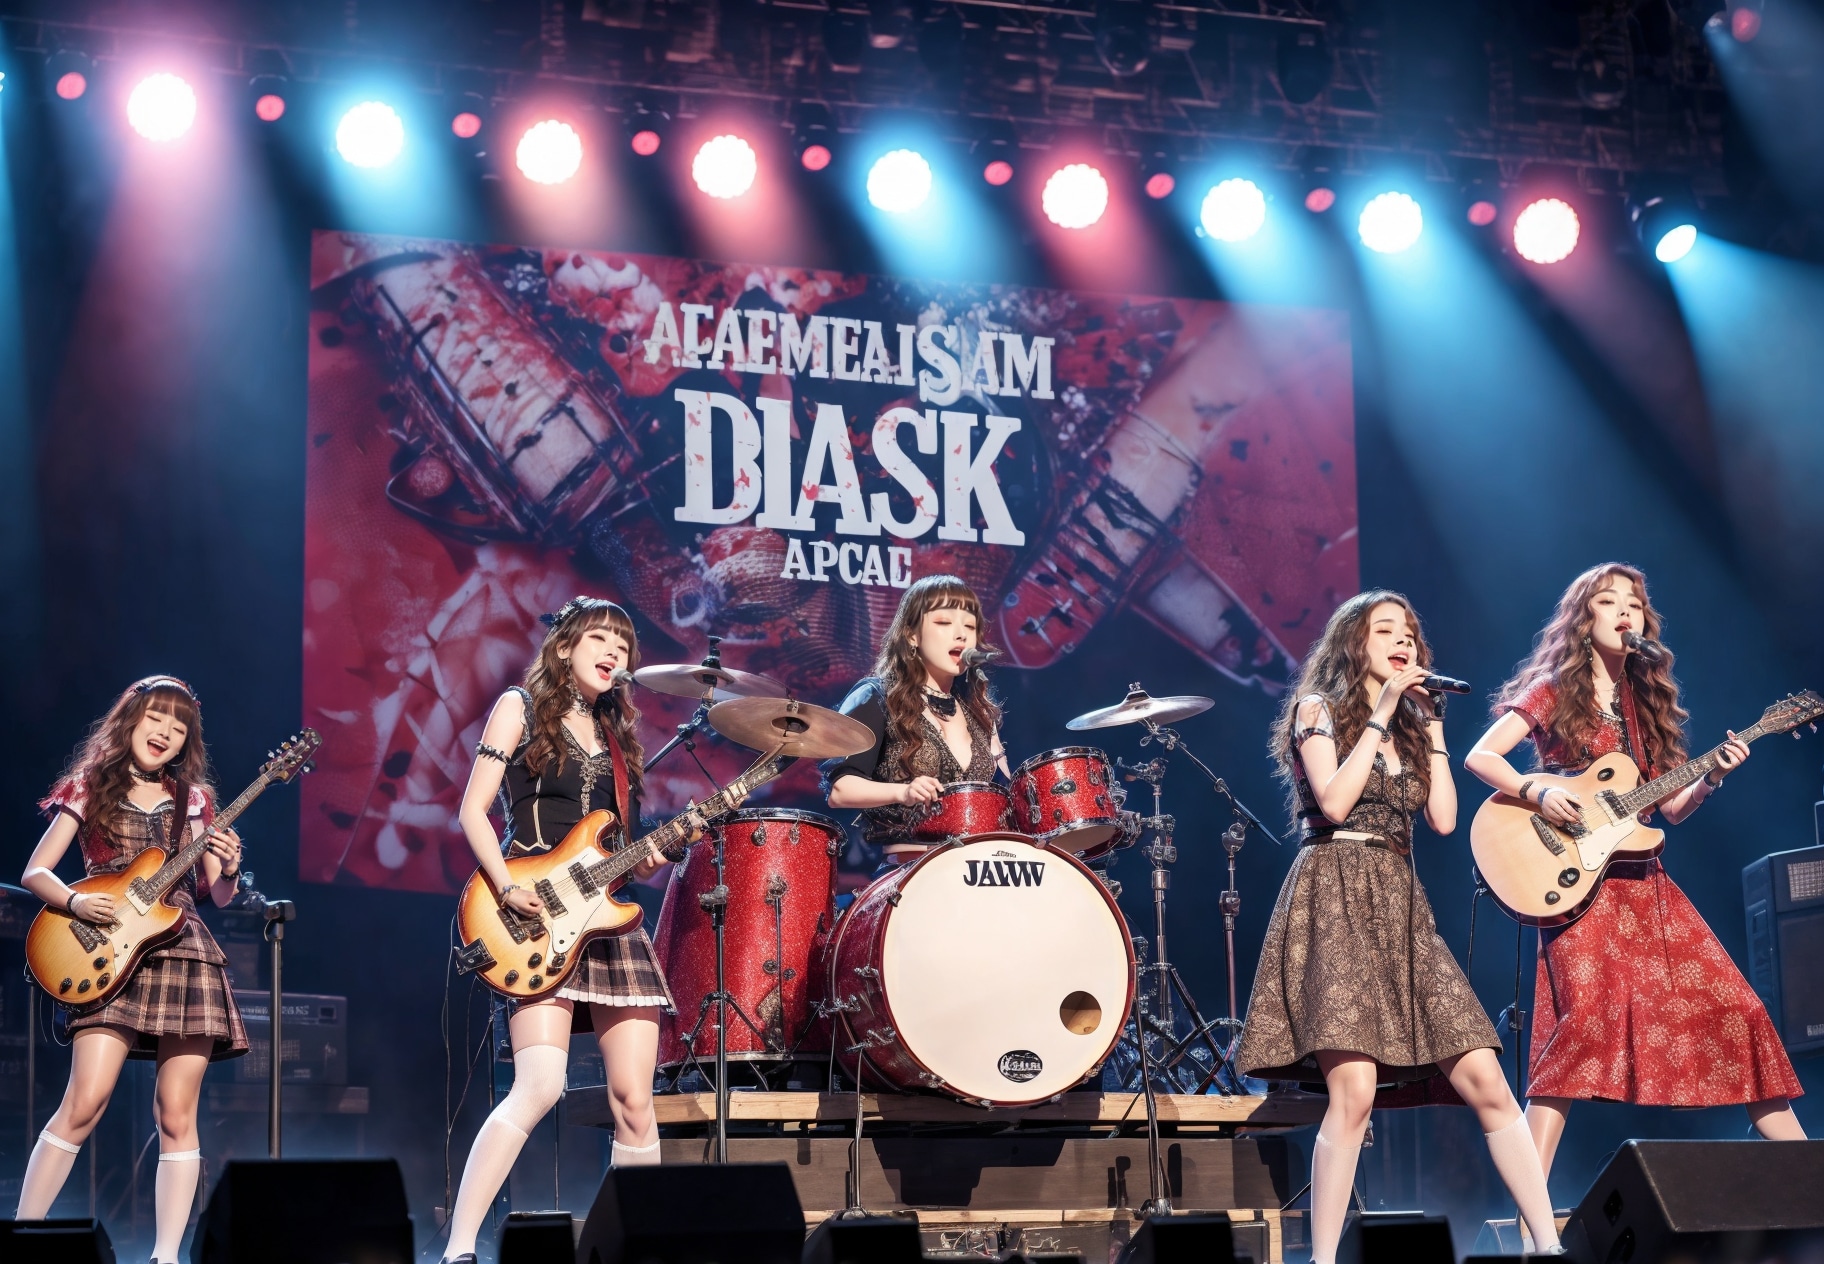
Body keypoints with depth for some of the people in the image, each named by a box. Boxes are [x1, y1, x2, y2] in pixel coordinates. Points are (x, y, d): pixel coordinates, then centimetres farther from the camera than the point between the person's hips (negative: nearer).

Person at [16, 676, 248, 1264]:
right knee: (84, 1103, -15)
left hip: (184, 956, 2)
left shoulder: (191, 799, 14)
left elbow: (216, 895, 13)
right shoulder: (90, 787, 8)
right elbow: (35, 872, 4)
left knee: (176, 1115, -2)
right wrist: (75, 902, -15)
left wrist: (228, 872, -9)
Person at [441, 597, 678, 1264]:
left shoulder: (614, 733, 21)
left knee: (633, 1098, -2)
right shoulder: (521, 706, 5)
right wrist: (508, 888, -16)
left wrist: (664, 848, 0)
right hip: (534, 916, -6)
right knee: (539, 1084, -22)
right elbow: (473, 809, -3)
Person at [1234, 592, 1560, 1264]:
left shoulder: (1413, 723, 21)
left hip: (1400, 906, 6)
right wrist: (1381, 715, -7)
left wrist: (1432, 725, 10)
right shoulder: (1319, 709, 4)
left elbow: (1444, 818, 8)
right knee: (1354, 1088, -20)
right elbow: (1334, 802, -12)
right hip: (1335, 898, -6)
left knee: (1486, 1082, -4)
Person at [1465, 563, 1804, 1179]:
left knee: (1731, 1005, 1)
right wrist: (1539, 794, -20)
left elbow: (1671, 807, 18)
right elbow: (1480, 756, -6)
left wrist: (1711, 778, 0)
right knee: (1588, 1012, -24)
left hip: (1646, 884, 6)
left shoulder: (1646, 701, 19)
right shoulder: (1554, 690, 3)